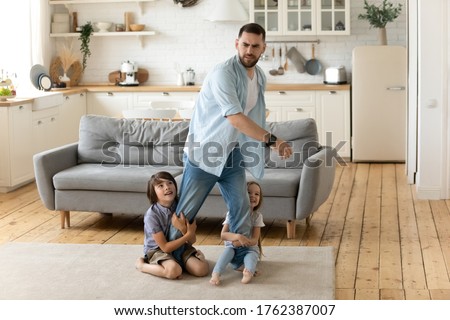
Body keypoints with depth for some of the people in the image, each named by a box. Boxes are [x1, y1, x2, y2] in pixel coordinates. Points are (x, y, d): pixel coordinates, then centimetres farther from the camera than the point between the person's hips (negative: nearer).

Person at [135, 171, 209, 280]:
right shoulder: (152, 215, -22)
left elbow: (191, 241, -7)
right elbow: (165, 247, -20)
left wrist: (183, 229, -28)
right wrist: (188, 234, -24)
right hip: (157, 250, -3)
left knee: (202, 269, -20)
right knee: (174, 271, -34)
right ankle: (142, 264, -9)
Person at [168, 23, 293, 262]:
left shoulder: (260, 77, 5)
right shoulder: (223, 73, -22)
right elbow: (234, 117, -30)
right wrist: (271, 139, -31)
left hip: (232, 153, 7)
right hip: (203, 151, -7)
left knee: (241, 207, 4)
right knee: (185, 212, 1)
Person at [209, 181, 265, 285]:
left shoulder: (257, 216, -6)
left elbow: (254, 240, -11)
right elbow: (223, 234, -16)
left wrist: (240, 242, -28)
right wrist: (238, 236, -33)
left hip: (249, 249, 0)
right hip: (233, 247, 0)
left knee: (251, 255, -32)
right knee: (228, 251, -32)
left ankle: (249, 272, -59)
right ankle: (215, 274, -48)